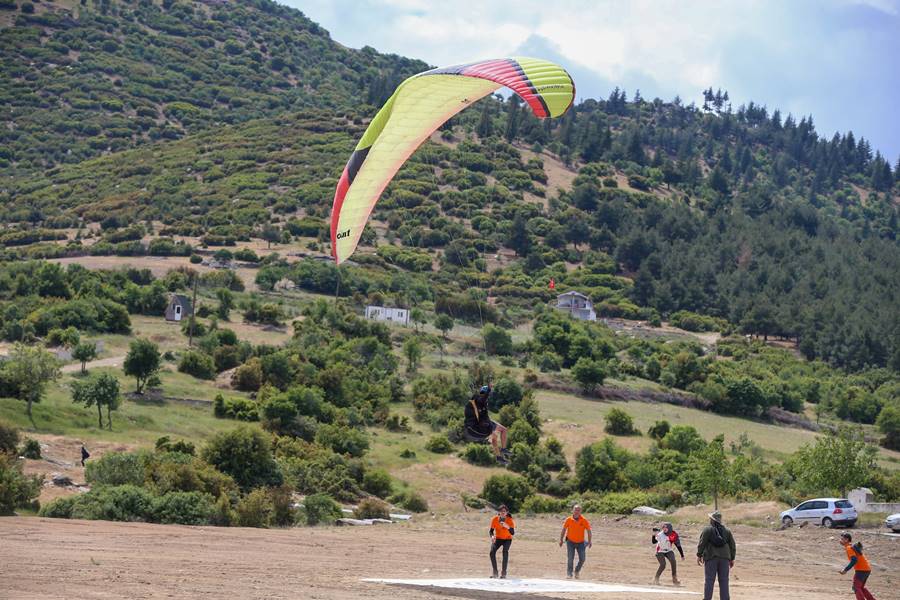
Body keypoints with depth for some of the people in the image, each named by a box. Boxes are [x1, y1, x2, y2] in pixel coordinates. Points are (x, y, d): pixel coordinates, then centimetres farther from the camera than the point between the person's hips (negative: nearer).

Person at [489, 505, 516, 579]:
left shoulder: (510, 520, -21)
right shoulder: (495, 519, -17)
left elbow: (513, 533, -29)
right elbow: (491, 530, -9)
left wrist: (508, 527, -48)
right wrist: (492, 536, -31)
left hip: (507, 539, -2)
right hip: (498, 539, 2)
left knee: (505, 551, -32)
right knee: (492, 551, -26)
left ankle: (504, 573, -28)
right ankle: (495, 572, -14)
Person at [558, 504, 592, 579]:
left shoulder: (584, 520, -10)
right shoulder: (568, 520, -9)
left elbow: (588, 531, -3)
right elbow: (563, 530, 2)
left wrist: (589, 541, -8)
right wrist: (561, 540, 1)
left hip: (580, 542, 1)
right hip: (570, 542, -1)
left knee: (582, 559, 1)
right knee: (570, 559, -10)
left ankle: (577, 571, 27)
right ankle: (569, 574, 2)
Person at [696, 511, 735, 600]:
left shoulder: (707, 529, -2)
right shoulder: (726, 530, 11)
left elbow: (701, 543, -7)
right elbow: (732, 545, 11)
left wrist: (699, 555, 1)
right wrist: (732, 559, 17)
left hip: (711, 557, -3)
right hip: (724, 558, 3)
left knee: (709, 580, -1)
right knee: (724, 580, 4)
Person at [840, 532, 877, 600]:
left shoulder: (849, 548, -13)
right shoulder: (853, 546, 16)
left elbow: (854, 560, -24)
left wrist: (845, 570, -23)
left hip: (861, 570, -10)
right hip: (867, 569, 10)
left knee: (856, 587, -7)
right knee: (861, 587, 21)